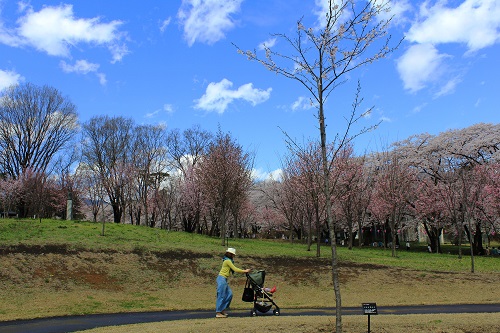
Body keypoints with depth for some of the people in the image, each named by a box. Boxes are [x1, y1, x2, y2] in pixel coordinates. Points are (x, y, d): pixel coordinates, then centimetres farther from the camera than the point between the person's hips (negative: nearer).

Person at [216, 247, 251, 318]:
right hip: (222, 279, -10)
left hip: (224, 280, 10)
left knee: (229, 294, 9)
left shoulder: (228, 261, 18)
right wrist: (245, 271, -6)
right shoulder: (227, 261, -13)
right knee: (221, 296, -7)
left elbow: (234, 270, 17)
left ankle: (222, 309, 14)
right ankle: (218, 313, -3)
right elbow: (235, 269, -14)